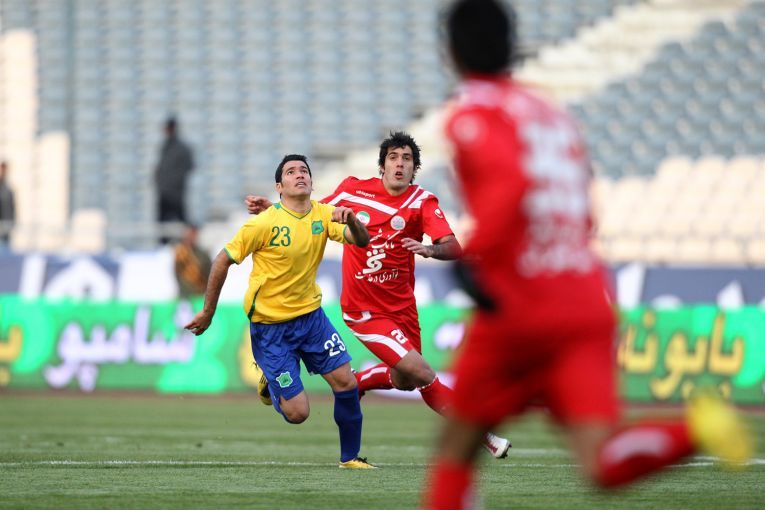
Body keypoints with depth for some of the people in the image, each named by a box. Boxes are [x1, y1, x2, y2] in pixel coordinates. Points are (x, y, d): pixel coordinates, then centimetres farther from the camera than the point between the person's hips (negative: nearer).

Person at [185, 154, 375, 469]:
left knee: (346, 383, -4)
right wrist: (208, 312, -6)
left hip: (310, 315, 5)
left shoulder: (323, 215, -3)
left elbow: (361, 241, -13)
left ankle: (350, 457, 16)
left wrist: (352, 221, -36)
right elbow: (222, 262, -10)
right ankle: (269, 380, 28)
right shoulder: (264, 223, -18)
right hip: (270, 325, -5)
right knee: (297, 413, -7)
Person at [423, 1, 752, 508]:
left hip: (518, 313, -5)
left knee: (457, 447, 13)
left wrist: (472, 255, -21)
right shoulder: (553, 115, 20)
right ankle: (695, 428, -35)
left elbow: (510, 181, -22)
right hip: (589, 305, 5)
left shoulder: (472, 115, -2)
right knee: (602, 463, -10)